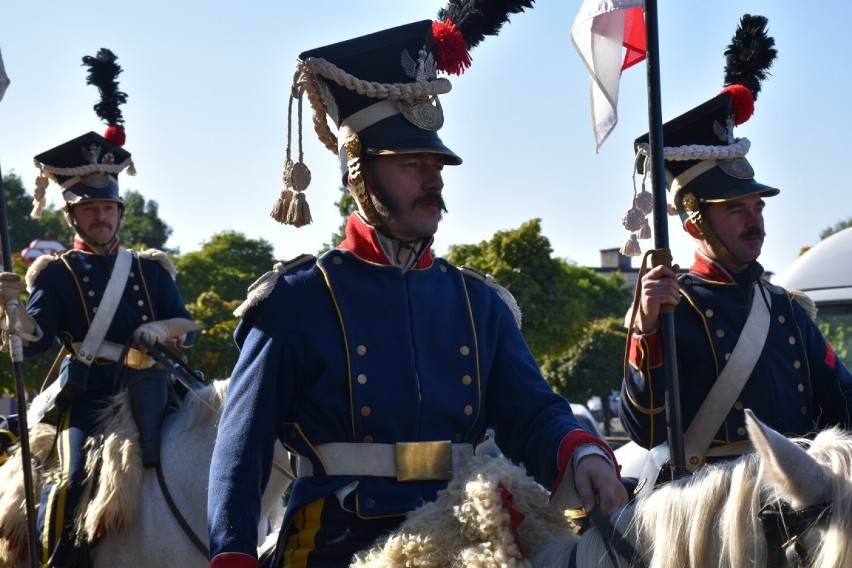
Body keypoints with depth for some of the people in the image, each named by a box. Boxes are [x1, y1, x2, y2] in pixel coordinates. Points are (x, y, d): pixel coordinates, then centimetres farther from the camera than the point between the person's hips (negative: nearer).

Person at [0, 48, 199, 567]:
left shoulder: (151, 268, 17)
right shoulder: (57, 272, 7)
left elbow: (188, 327, 13)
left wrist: (161, 330, -9)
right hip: (88, 399, -3)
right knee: (78, 478, -21)